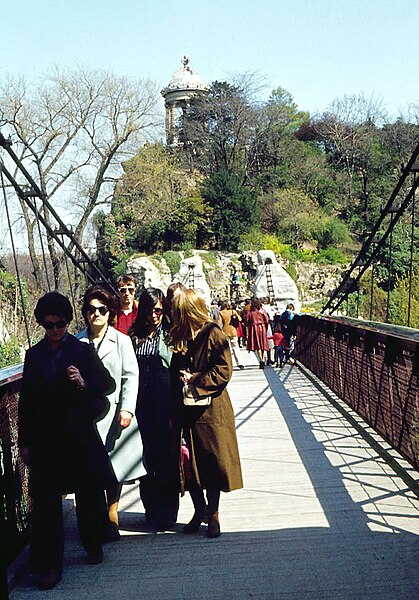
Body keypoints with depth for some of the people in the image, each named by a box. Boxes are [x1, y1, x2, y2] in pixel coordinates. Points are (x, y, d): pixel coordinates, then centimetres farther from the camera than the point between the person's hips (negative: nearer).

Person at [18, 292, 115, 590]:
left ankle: (93, 546, 33)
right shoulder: (34, 355, 7)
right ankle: (48, 565, 9)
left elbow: (108, 385, 1)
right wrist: (25, 441, 7)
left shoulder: (83, 350, 0)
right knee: (46, 501, 0)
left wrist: (84, 384, -19)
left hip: (81, 434, -1)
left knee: (90, 493, 10)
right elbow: (26, 401, 9)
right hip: (45, 439, 1)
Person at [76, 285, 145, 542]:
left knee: (116, 464, 7)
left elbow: (131, 376, -1)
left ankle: (112, 515, 24)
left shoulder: (121, 340, 2)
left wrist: (127, 409, -11)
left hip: (114, 412, -1)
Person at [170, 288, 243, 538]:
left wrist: (195, 379, -14)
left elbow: (224, 372, -14)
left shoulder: (214, 334, -9)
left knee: (212, 461, 3)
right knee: (189, 463, 9)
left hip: (211, 411, -6)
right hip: (187, 410, 6)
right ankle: (200, 511, 27)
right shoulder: (180, 337, 10)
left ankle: (213, 515, 19)